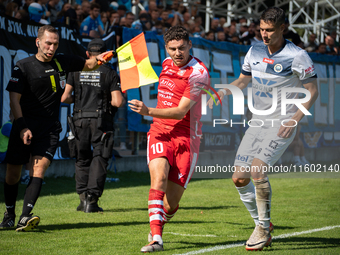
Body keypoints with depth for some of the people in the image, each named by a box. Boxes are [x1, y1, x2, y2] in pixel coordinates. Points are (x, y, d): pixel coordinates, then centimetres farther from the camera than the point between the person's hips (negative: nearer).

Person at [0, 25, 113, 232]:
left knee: (40, 168, -18)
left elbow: (88, 65, 25)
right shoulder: (23, 67, -3)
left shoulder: (63, 62, 8)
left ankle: (25, 216, -29)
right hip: (25, 126, -1)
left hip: (50, 128, 1)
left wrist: (99, 59, 2)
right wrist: (23, 127, -16)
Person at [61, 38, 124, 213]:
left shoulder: (76, 72, 6)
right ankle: (92, 199, -7)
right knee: (99, 159, 1)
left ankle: (83, 197, 7)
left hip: (80, 120, 2)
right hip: (101, 121, -2)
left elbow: (64, 98, 0)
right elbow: (118, 102, -9)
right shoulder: (110, 74, -1)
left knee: (82, 159, 14)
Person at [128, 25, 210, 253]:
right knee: (159, 177, -25)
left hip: (185, 137, -4)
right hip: (160, 132, 4)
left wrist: (149, 111, -28)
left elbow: (181, 112, -19)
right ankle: (156, 238, -28)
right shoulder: (167, 64, 8)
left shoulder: (198, 73, -12)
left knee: (171, 204, -3)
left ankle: (159, 222, 31)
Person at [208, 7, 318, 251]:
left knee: (258, 169, -25)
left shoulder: (297, 56, -12)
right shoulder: (255, 52, 5)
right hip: (258, 123, 6)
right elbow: (243, 80, 19)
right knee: (239, 178, -2)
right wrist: (223, 91, -1)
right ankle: (262, 225, 19)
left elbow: (313, 91, -7)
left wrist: (294, 120, -18)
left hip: (282, 126, -6)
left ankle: (263, 229, -10)